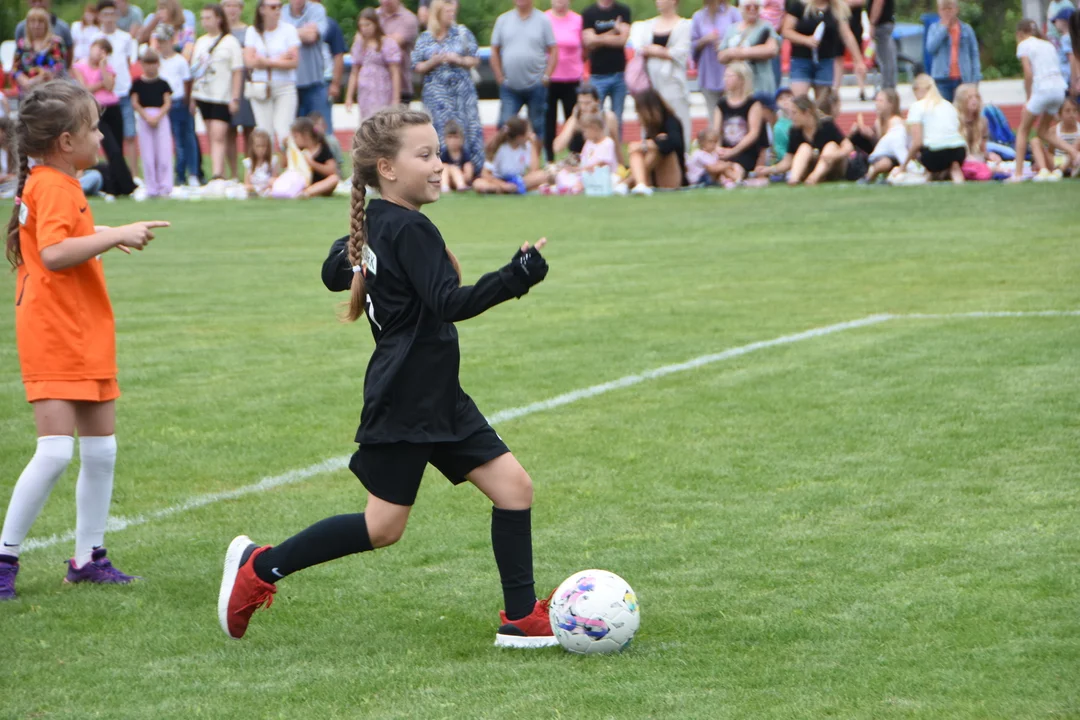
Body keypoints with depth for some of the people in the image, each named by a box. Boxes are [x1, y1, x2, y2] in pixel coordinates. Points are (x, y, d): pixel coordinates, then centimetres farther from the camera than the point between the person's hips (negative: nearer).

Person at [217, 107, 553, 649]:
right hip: (404, 403, -10)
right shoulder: (411, 231, -18)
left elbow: (334, 273, 25)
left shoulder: (373, 224, 9)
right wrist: (515, 278, -36)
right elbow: (451, 303, -27)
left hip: (438, 400, 10)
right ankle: (260, 568, 11)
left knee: (513, 485, 2)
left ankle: (522, 617, 5)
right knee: (383, 527, -2)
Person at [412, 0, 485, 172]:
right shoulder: (425, 38, 4)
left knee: (470, 129, -3)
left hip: (462, 92, 1)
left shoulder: (462, 33, 6)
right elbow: (418, 67, 5)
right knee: (444, 132, -7)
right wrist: (433, 62, -13)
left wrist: (458, 60, -11)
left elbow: (475, 60, 6)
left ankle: (475, 170, 3)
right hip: (438, 92, -1)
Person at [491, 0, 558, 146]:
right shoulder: (503, 20, 7)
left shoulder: (543, 20, 2)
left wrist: (546, 77, -8)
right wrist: (500, 78, 0)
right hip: (509, 87, 1)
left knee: (537, 128, 7)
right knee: (505, 126, -8)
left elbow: (553, 51, 2)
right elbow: (495, 51, 9)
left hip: (536, 85, -1)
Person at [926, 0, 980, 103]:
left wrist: (975, 78, -3)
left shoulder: (966, 29, 6)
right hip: (942, 79, 0)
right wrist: (944, 28, -8)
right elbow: (931, 48, -10)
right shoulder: (935, 28, 6)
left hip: (963, 79, 0)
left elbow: (974, 54, 6)